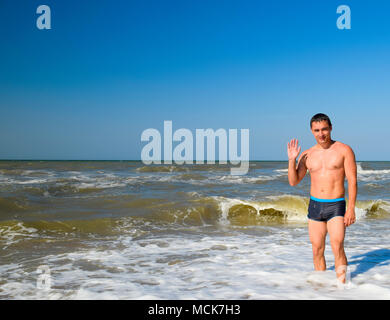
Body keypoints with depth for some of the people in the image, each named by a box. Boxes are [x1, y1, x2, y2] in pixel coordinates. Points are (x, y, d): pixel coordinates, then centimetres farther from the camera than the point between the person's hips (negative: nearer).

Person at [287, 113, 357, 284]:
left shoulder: (344, 150, -2)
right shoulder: (306, 155, 6)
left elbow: (352, 181, -5)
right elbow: (293, 181, 6)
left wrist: (351, 209, -13)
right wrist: (292, 159, -8)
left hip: (336, 207, -3)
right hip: (315, 206, 3)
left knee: (337, 247, -16)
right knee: (317, 250, 7)